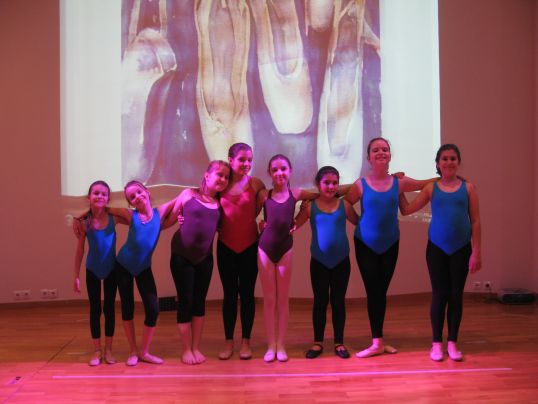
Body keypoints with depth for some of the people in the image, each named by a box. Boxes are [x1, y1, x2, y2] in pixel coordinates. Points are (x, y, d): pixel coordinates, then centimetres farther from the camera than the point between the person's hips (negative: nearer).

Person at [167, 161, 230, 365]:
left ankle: (196, 348, 21)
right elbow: (170, 217, 2)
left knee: (200, 301, 9)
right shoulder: (189, 194, -4)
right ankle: (186, 350, 14)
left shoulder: (220, 203, 4)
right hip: (182, 256, -3)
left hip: (205, 258, 4)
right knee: (185, 301, 2)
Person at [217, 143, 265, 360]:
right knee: (229, 294, 10)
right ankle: (228, 341, 22)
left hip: (249, 246, -1)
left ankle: (246, 341, 21)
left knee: (247, 294, 8)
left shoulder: (256, 184, -5)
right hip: (226, 247, 1)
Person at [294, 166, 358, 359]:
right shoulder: (310, 206, -4)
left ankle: (339, 343, 21)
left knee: (338, 301, 10)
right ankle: (318, 342, 21)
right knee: (320, 301, 9)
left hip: (341, 261, 1)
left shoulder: (344, 204, -1)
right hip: (319, 261, -1)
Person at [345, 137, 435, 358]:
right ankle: (377, 342, 7)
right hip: (366, 245, -2)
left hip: (390, 244, 2)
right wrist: (362, 223, -4)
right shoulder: (360, 185, -10)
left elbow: (424, 184, 7)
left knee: (382, 292, 10)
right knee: (373, 292, 0)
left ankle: (378, 341, 20)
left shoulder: (399, 182, -3)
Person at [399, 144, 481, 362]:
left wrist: (476, 252, -4)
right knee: (439, 295, 5)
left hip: (461, 248, 0)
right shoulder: (431, 188, 2)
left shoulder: (468, 188, 2)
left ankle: (452, 343, 19)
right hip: (436, 248, 0)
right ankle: (437, 343, 16)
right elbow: (406, 209, 3)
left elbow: (475, 221, 1)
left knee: (456, 295, 7)